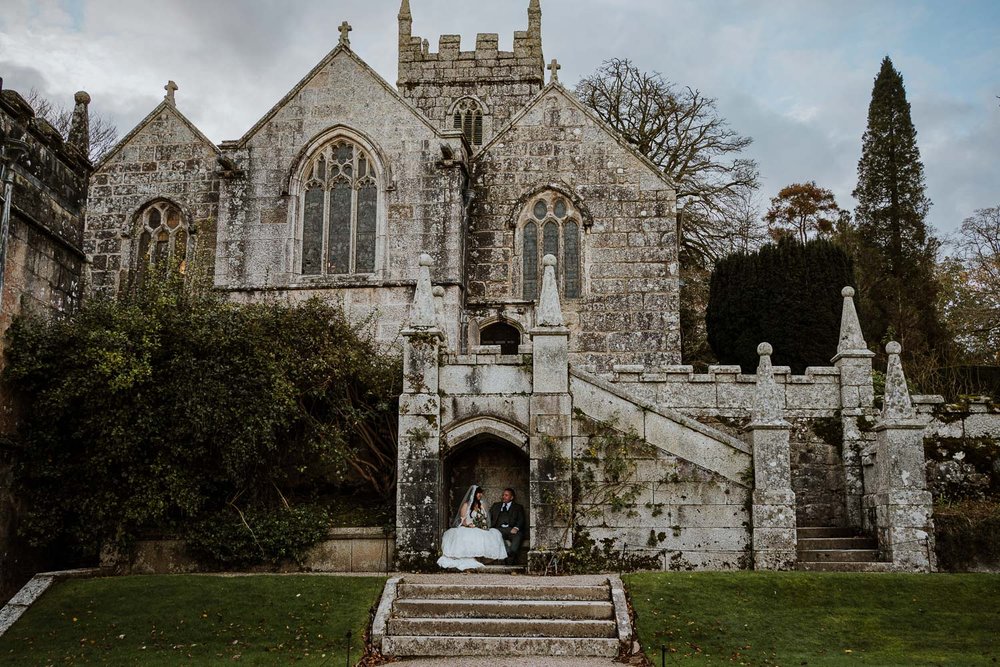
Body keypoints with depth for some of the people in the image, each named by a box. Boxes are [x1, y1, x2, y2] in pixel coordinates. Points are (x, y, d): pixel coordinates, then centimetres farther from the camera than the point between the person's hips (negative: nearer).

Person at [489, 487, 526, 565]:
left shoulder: (518, 507, 21)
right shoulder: (496, 505, 29)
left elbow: (521, 520, 7)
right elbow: (489, 517, 18)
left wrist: (516, 528, -15)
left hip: (512, 529, -2)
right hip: (499, 529, 2)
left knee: (518, 535, -35)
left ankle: (510, 560, -43)